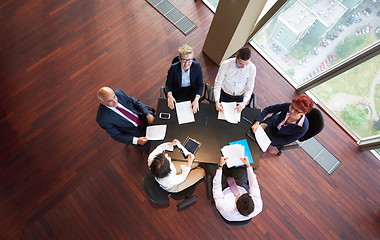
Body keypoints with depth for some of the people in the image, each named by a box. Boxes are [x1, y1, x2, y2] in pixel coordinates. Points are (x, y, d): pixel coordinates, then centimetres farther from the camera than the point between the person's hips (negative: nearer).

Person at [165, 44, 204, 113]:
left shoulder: (197, 66, -16)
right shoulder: (174, 68, -18)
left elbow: (200, 85, -11)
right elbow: (168, 84, -7)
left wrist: (196, 100, -27)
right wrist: (170, 96, -28)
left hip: (192, 90, 1)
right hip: (178, 91, -1)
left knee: (194, 109, -18)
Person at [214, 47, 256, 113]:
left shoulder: (252, 68, -20)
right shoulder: (225, 65, -24)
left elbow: (249, 88, -11)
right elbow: (218, 83, -18)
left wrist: (244, 102, -27)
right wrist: (217, 101, -29)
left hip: (240, 98, 1)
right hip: (225, 96, -1)